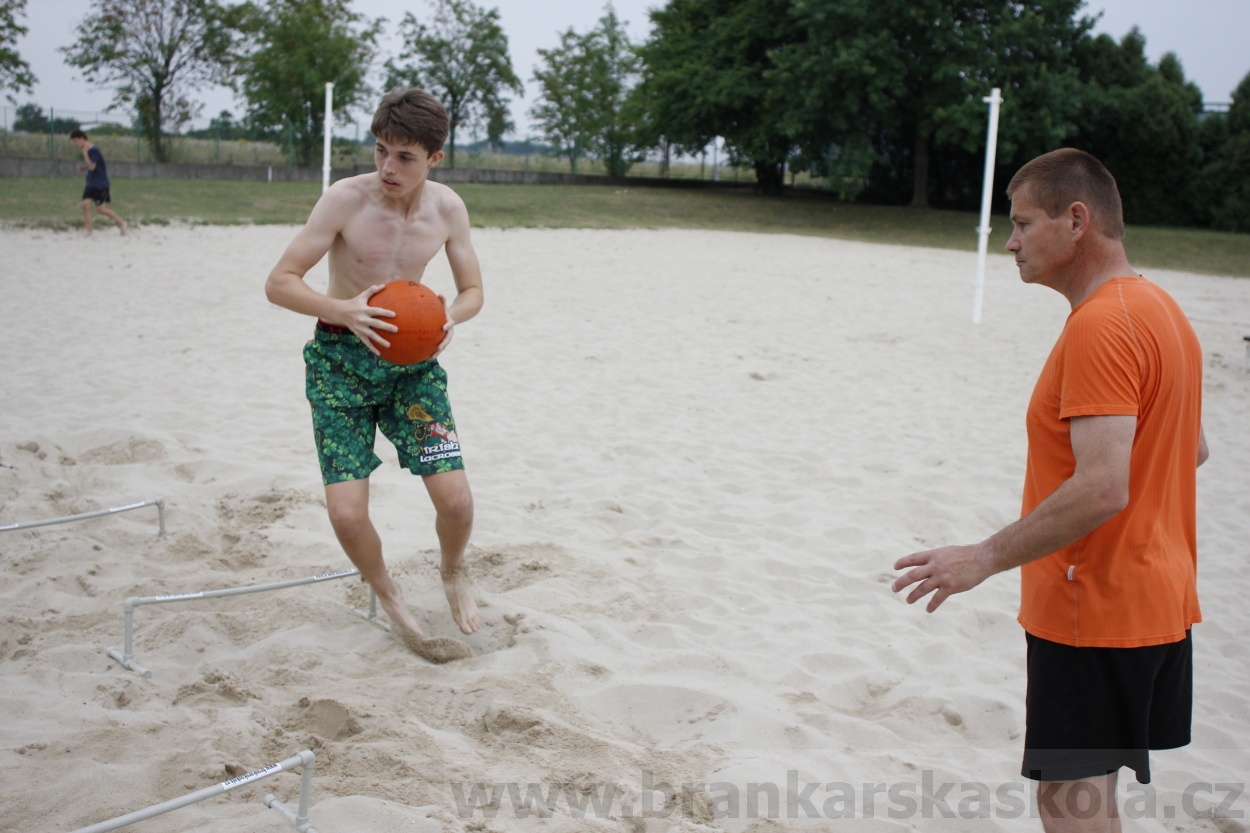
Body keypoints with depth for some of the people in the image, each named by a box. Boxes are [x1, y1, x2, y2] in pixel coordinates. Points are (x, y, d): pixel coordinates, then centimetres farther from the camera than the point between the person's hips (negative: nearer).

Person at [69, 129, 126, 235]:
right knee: (85, 204, -6)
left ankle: (121, 222, 12)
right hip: (90, 184, 8)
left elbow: (92, 166, -23)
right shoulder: (87, 151, 10)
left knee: (100, 208, -5)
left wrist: (85, 153, -24)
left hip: (100, 184, -8)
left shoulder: (94, 150, -16)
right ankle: (88, 231, -3)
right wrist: (82, 167, 5)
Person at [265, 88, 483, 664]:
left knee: (455, 500, -10)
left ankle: (452, 571, 26)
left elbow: (472, 290, 7)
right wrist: (345, 309, -31)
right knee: (347, 513, -13)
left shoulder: (447, 208, -6)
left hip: (411, 359, 2)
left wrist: (449, 316, -17)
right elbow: (279, 283, -14)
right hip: (341, 358, -2)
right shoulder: (346, 198, -17)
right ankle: (388, 596, 19)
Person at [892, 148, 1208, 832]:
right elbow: (1193, 450, 21)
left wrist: (985, 558, -23)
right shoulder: (1159, 308, 12)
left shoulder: (1100, 327, -21)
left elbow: (1102, 490, -29)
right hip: (1157, 603, 10)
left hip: (1093, 613, -10)